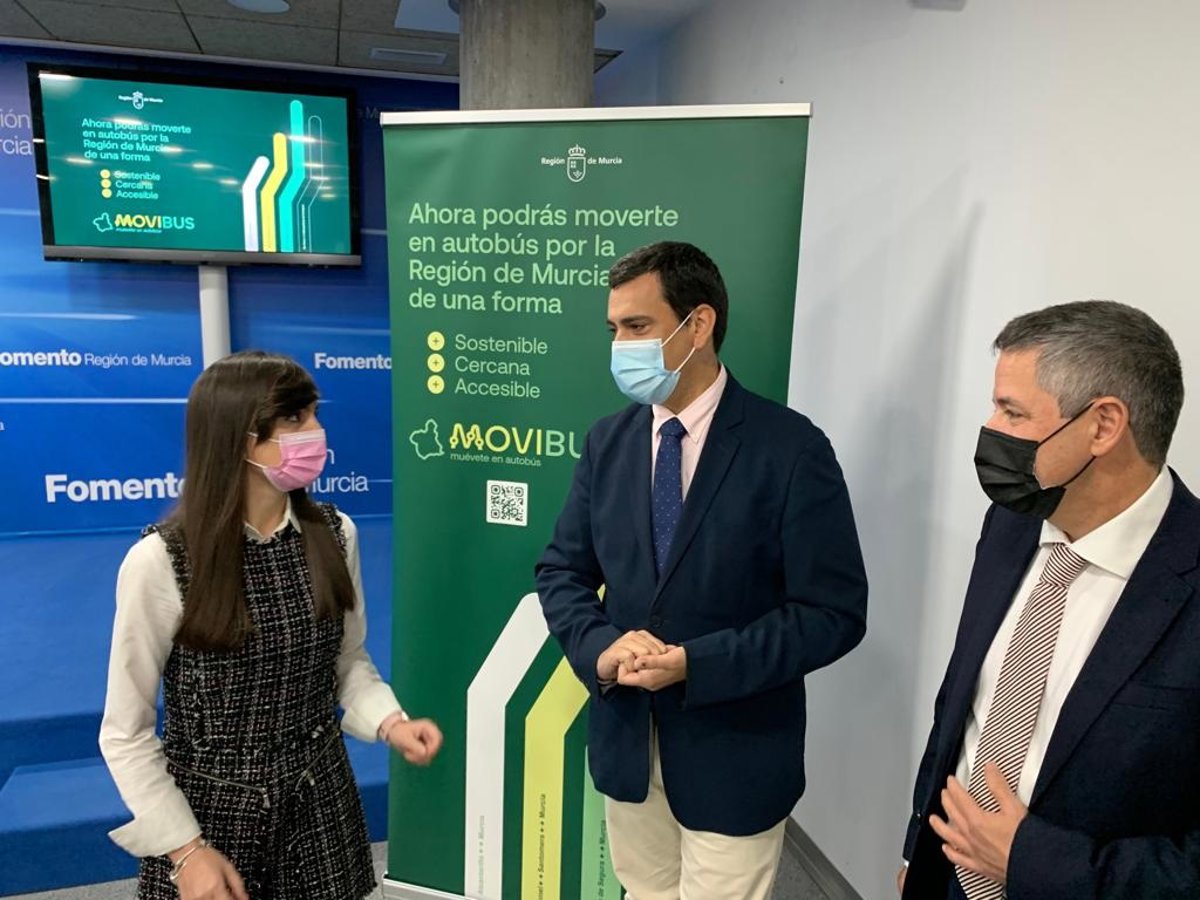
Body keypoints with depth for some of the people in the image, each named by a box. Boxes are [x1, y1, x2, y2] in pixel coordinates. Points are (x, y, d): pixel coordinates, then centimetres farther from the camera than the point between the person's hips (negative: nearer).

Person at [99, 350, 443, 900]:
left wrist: (390, 722, -12)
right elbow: (126, 733, -11)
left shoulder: (334, 535, -8)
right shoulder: (162, 560, -20)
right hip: (209, 808, -3)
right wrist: (186, 848, -12)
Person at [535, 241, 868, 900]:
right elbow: (562, 572, 4)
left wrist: (694, 664, -23)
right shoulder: (607, 441, 0)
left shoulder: (790, 448, -15)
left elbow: (834, 612, -16)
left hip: (733, 752, -4)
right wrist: (601, 647, -16)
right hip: (625, 737, 5)